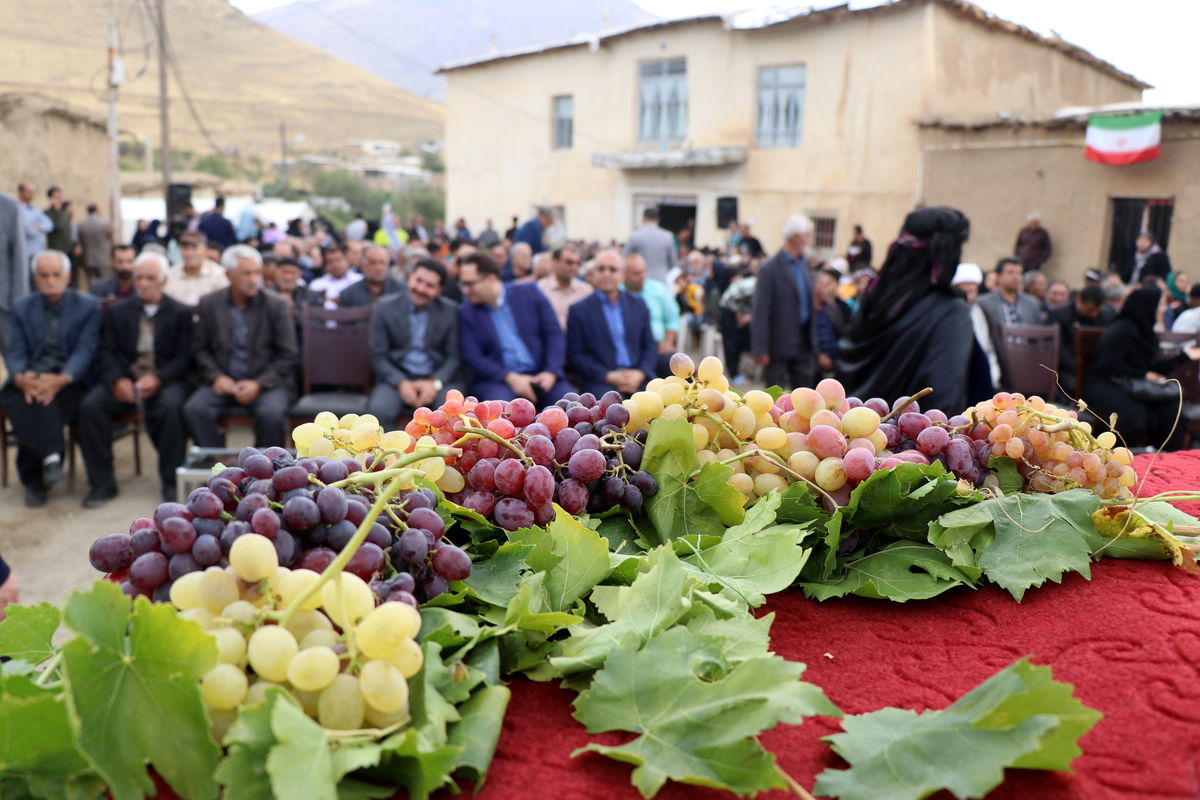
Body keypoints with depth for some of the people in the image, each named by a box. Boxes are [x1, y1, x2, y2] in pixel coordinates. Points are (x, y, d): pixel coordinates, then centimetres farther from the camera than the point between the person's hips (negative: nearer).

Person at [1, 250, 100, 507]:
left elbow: (84, 351, -4)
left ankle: (34, 480, -18)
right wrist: (21, 378, -18)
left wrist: (61, 380, -23)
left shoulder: (88, 306, 7)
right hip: (28, 380, 2)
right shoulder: (22, 308, 16)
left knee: (44, 403, -33)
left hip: (68, 380, -2)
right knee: (21, 404, -32)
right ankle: (51, 456, -29)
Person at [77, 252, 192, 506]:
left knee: (172, 407, -35)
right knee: (90, 406, -24)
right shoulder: (116, 312, 15)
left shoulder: (181, 313, 7)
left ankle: (171, 483, -21)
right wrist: (117, 380, -15)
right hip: (124, 380, 3)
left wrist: (157, 378, -20)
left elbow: (183, 358, -1)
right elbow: (107, 353, 6)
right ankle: (102, 483, -12)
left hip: (165, 380, -3)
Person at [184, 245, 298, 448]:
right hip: (224, 383, 2)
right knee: (194, 408, -26)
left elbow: (287, 355, -2)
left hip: (266, 383, -2)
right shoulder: (209, 303, 6)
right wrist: (216, 376, -8)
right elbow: (200, 348, 10)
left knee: (270, 413, -33)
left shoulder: (276, 305, -1)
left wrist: (258, 384, -12)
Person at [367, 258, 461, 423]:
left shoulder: (450, 311, 3)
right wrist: (401, 383, -16)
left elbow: (454, 357, 2)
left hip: (437, 379, 0)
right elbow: (378, 356, 0)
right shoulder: (385, 308, 2)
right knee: (378, 410, -31)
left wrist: (435, 383, -16)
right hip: (396, 378, 0)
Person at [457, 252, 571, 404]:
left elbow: (554, 332, 3)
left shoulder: (529, 293, 4)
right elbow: (473, 358, -3)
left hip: (540, 376, 1)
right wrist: (510, 378, -17)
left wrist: (551, 372, -12)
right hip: (497, 380, -1)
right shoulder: (466, 313, 4)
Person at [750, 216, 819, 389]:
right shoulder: (770, 268, -15)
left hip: (804, 342, 7)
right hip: (779, 344, -7)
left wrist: (814, 340, 9)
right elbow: (761, 311, -16)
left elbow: (810, 303, 11)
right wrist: (761, 349, -18)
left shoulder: (805, 264, 7)